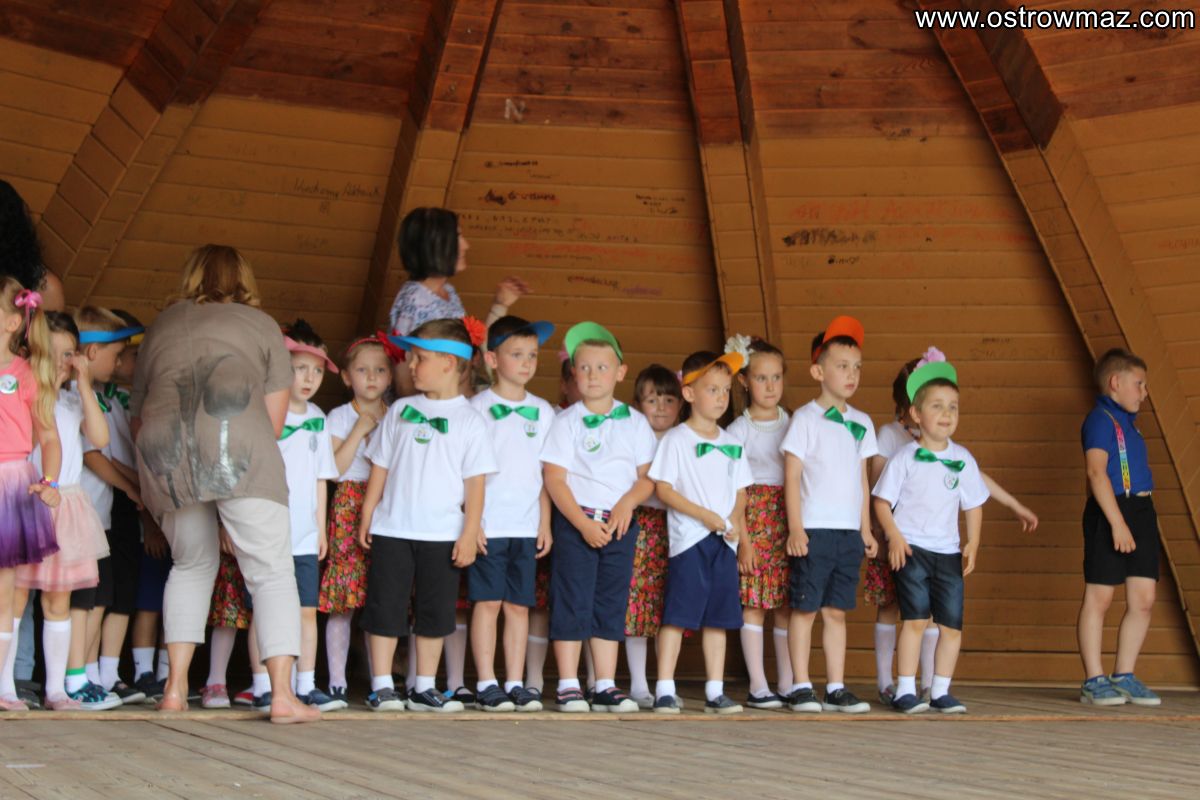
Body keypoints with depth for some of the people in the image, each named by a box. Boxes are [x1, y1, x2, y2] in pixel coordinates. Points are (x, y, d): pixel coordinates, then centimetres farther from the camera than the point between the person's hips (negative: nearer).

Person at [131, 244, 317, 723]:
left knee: (191, 565, 23)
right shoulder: (259, 324, 22)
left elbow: (138, 417, 31)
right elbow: (274, 420, 16)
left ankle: (175, 688, 16)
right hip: (237, 444, -3)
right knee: (271, 572, 2)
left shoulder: (160, 327, 30)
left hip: (162, 451, 3)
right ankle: (283, 694, -8)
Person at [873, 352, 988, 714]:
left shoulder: (962, 459, 6)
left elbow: (974, 504, 13)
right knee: (915, 618, -11)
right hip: (911, 548, -4)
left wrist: (972, 544, 5)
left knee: (952, 624, 3)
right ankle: (905, 691, -3)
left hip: (948, 551, 4)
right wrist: (894, 536, -12)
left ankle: (940, 691, 15)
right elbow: (882, 500, -1)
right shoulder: (905, 457, -3)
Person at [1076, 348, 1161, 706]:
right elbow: (1097, 472, -19)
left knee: (1143, 599, 6)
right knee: (1099, 597, 0)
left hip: (1140, 514, 9)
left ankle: (1124, 677, 16)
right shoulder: (1101, 420, -10)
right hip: (1110, 513, -9)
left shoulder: (1127, 421, 19)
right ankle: (1094, 681, 6)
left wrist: (1135, 520, 13)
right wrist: (1118, 522, -23)